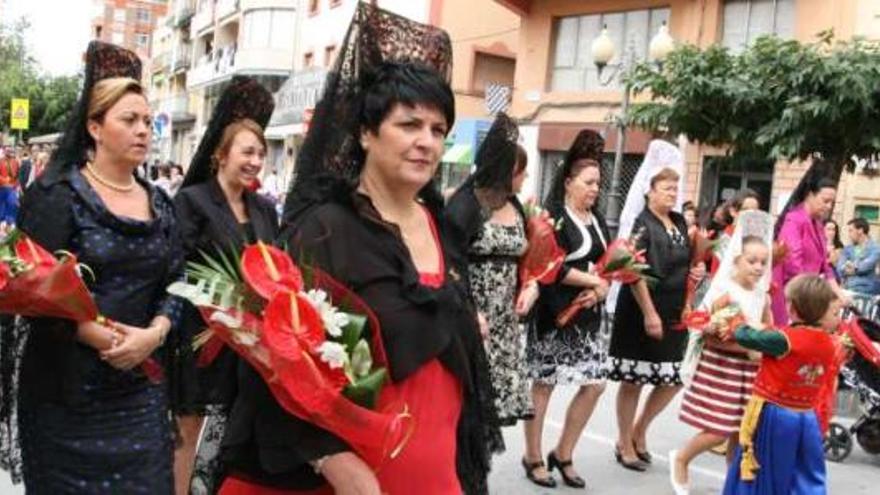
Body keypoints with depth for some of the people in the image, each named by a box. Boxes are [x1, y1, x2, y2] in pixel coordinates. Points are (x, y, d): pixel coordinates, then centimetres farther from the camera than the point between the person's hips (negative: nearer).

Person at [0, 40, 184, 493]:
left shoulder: (160, 204, 11)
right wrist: (103, 337, -20)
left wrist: (155, 333, -11)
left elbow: (175, 282, 7)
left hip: (144, 386, 5)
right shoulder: (57, 195, -7)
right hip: (71, 389, -4)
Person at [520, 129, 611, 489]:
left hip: (590, 315, 7)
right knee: (543, 384, 2)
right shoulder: (553, 216, -8)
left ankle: (563, 455, 20)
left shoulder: (596, 219, 14)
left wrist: (599, 289, -8)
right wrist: (594, 280, -12)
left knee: (594, 385, 5)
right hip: (556, 314, -7)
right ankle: (533, 457, 16)